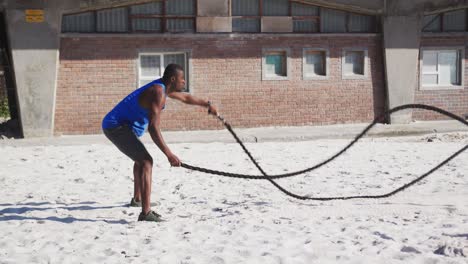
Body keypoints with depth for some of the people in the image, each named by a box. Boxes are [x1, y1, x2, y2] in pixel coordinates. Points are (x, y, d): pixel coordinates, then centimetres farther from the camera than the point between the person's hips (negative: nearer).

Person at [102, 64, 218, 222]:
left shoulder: (163, 87, 10)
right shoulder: (158, 93, -21)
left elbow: (185, 97, 31)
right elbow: (153, 128, -30)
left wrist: (207, 105, 37)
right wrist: (169, 154, -32)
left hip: (114, 126, 11)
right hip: (117, 127, -11)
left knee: (141, 158, 30)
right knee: (146, 161, -22)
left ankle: (137, 199, 49)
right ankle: (146, 213, -30)